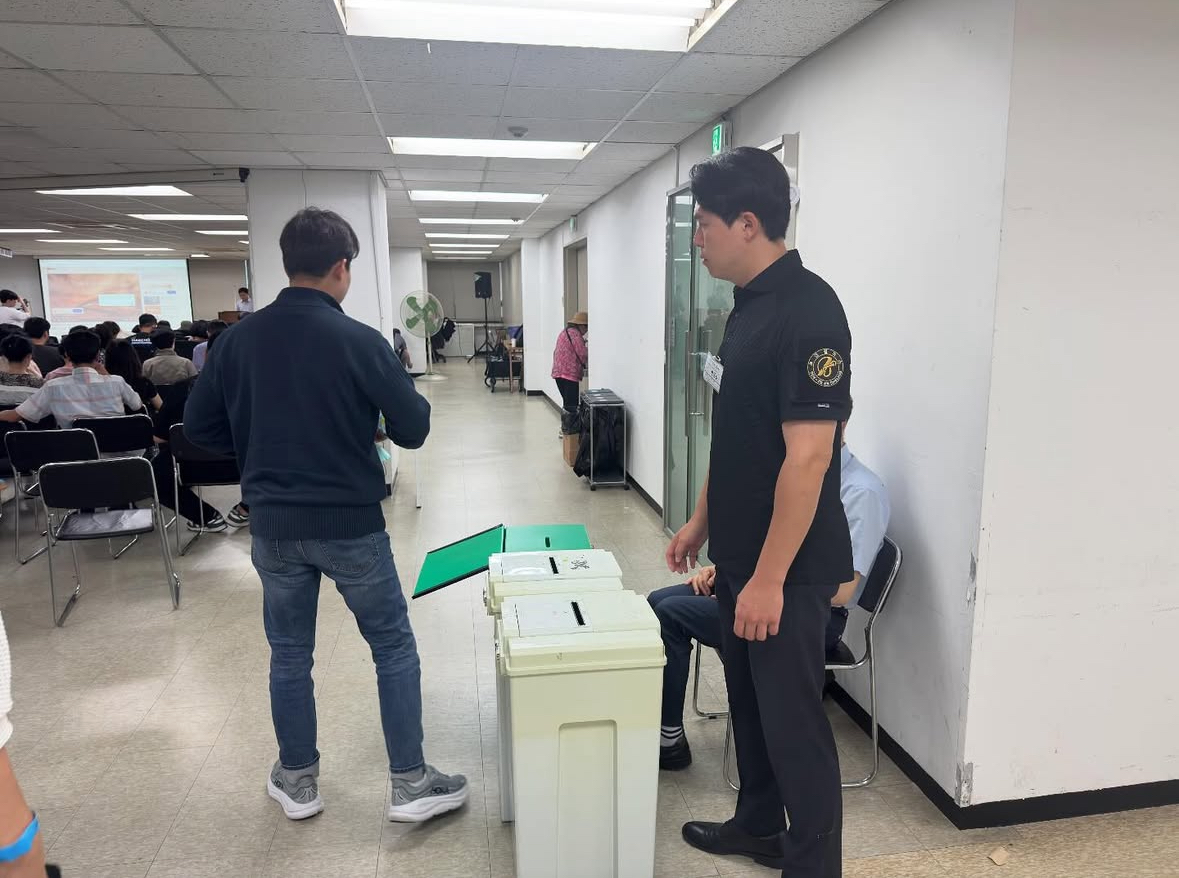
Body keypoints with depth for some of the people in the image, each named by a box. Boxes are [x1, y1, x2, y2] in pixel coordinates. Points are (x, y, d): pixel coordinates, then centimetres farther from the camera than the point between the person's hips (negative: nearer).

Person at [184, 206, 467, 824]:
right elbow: (413, 430, -10)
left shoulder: (236, 339, -2)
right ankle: (410, 783, 18)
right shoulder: (360, 341, -14)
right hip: (350, 524, -4)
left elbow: (200, 427, 5)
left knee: (289, 654, 18)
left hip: (273, 525, 4)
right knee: (394, 648, 11)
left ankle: (298, 781, 33)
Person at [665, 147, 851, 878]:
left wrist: (770, 577, -22)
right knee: (748, 699, 21)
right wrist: (702, 520, 18)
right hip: (737, 554, 9)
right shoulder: (748, 304, 8)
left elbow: (807, 455, -24)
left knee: (792, 716, 6)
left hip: (787, 568, -9)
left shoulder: (808, 311, -20)